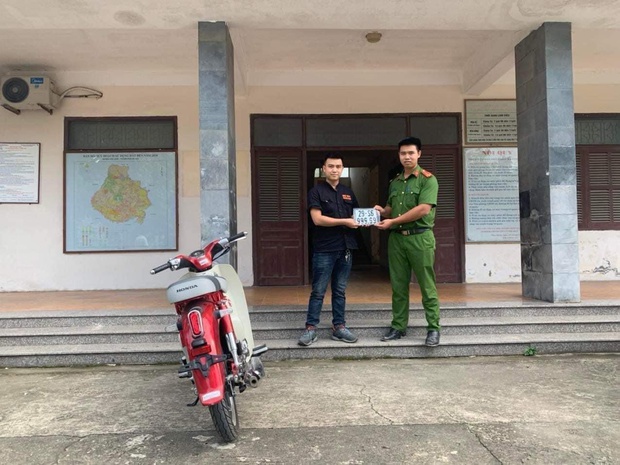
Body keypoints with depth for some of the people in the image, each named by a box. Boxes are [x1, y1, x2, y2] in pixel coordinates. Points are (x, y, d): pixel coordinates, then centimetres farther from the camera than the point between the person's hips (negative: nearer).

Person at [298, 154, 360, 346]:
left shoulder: (348, 192, 16)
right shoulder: (316, 191, -2)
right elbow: (317, 219, -13)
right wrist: (345, 222, -16)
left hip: (345, 249, 5)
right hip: (324, 250, -5)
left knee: (340, 291, 11)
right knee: (318, 291, -1)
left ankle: (339, 327, 19)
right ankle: (311, 328, 7)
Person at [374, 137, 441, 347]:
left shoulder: (427, 179, -4)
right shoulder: (395, 182, 15)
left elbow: (423, 209, -15)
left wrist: (392, 221, -14)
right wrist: (382, 211, 0)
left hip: (420, 237, -6)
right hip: (396, 238, 6)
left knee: (427, 286, -1)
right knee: (398, 285, 9)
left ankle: (433, 329, 7)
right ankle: (398, 327, 17)